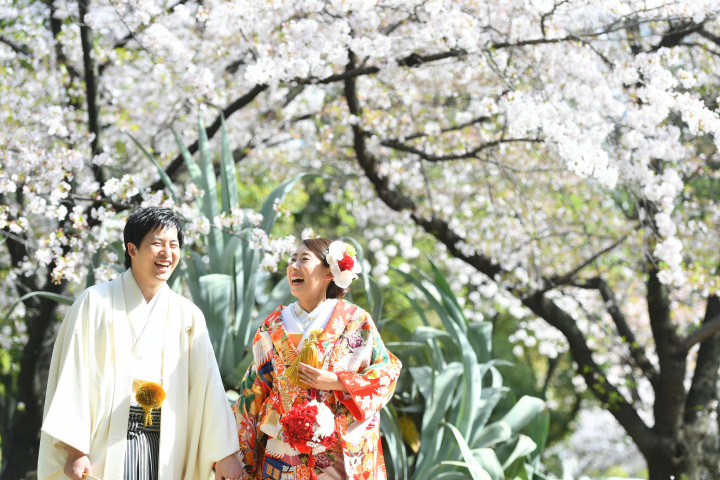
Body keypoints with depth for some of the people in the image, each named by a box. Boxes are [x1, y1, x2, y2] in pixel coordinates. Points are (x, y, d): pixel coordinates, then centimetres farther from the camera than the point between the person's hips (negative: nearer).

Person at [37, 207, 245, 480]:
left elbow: (208, 384, 4)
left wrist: (225, 454, -2)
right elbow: (73, 378, -3)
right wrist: (75, 450, -11)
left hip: (164, 445, 3)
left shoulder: (187, 316, 9)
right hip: (105, 445, -2)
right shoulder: (96, 303, 1)